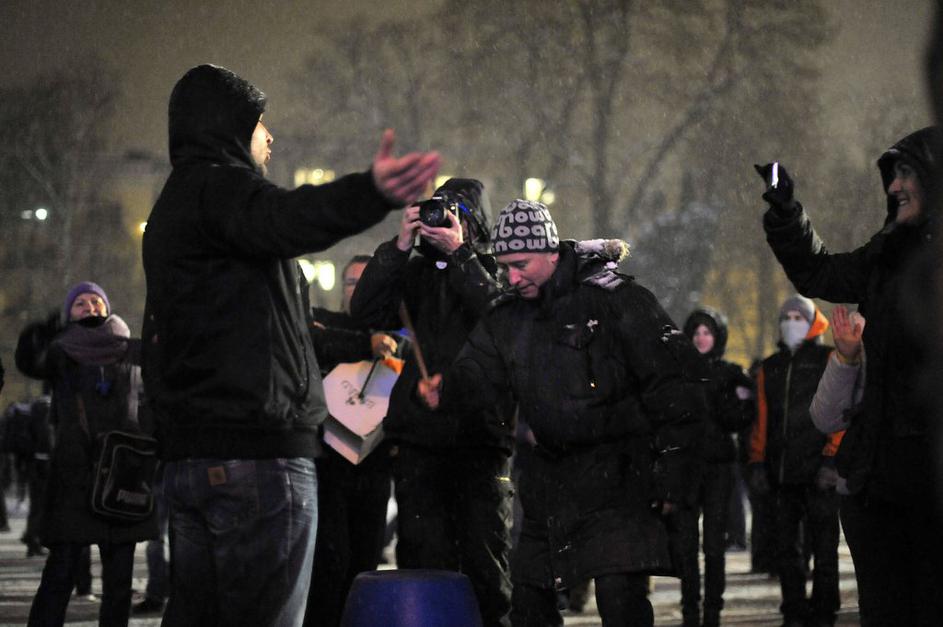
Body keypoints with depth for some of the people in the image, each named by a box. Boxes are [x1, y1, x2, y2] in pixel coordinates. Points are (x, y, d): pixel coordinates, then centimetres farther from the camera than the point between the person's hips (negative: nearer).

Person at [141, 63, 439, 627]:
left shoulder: (175, 204, 26)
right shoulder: (220, 187, -7)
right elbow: (286, 219, -33)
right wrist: (372, 193, -52)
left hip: (188, 453, 10)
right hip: (256, 449, -10)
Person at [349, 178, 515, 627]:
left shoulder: (498, 270, 7)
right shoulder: (418, 271, 13)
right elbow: (366, 312, -2)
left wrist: (458, 253, -17)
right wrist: (398, 247, -9)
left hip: (482, 438, -2)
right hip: (419, 441, 2)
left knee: (485, 563, 0)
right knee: (423, 560, 1)